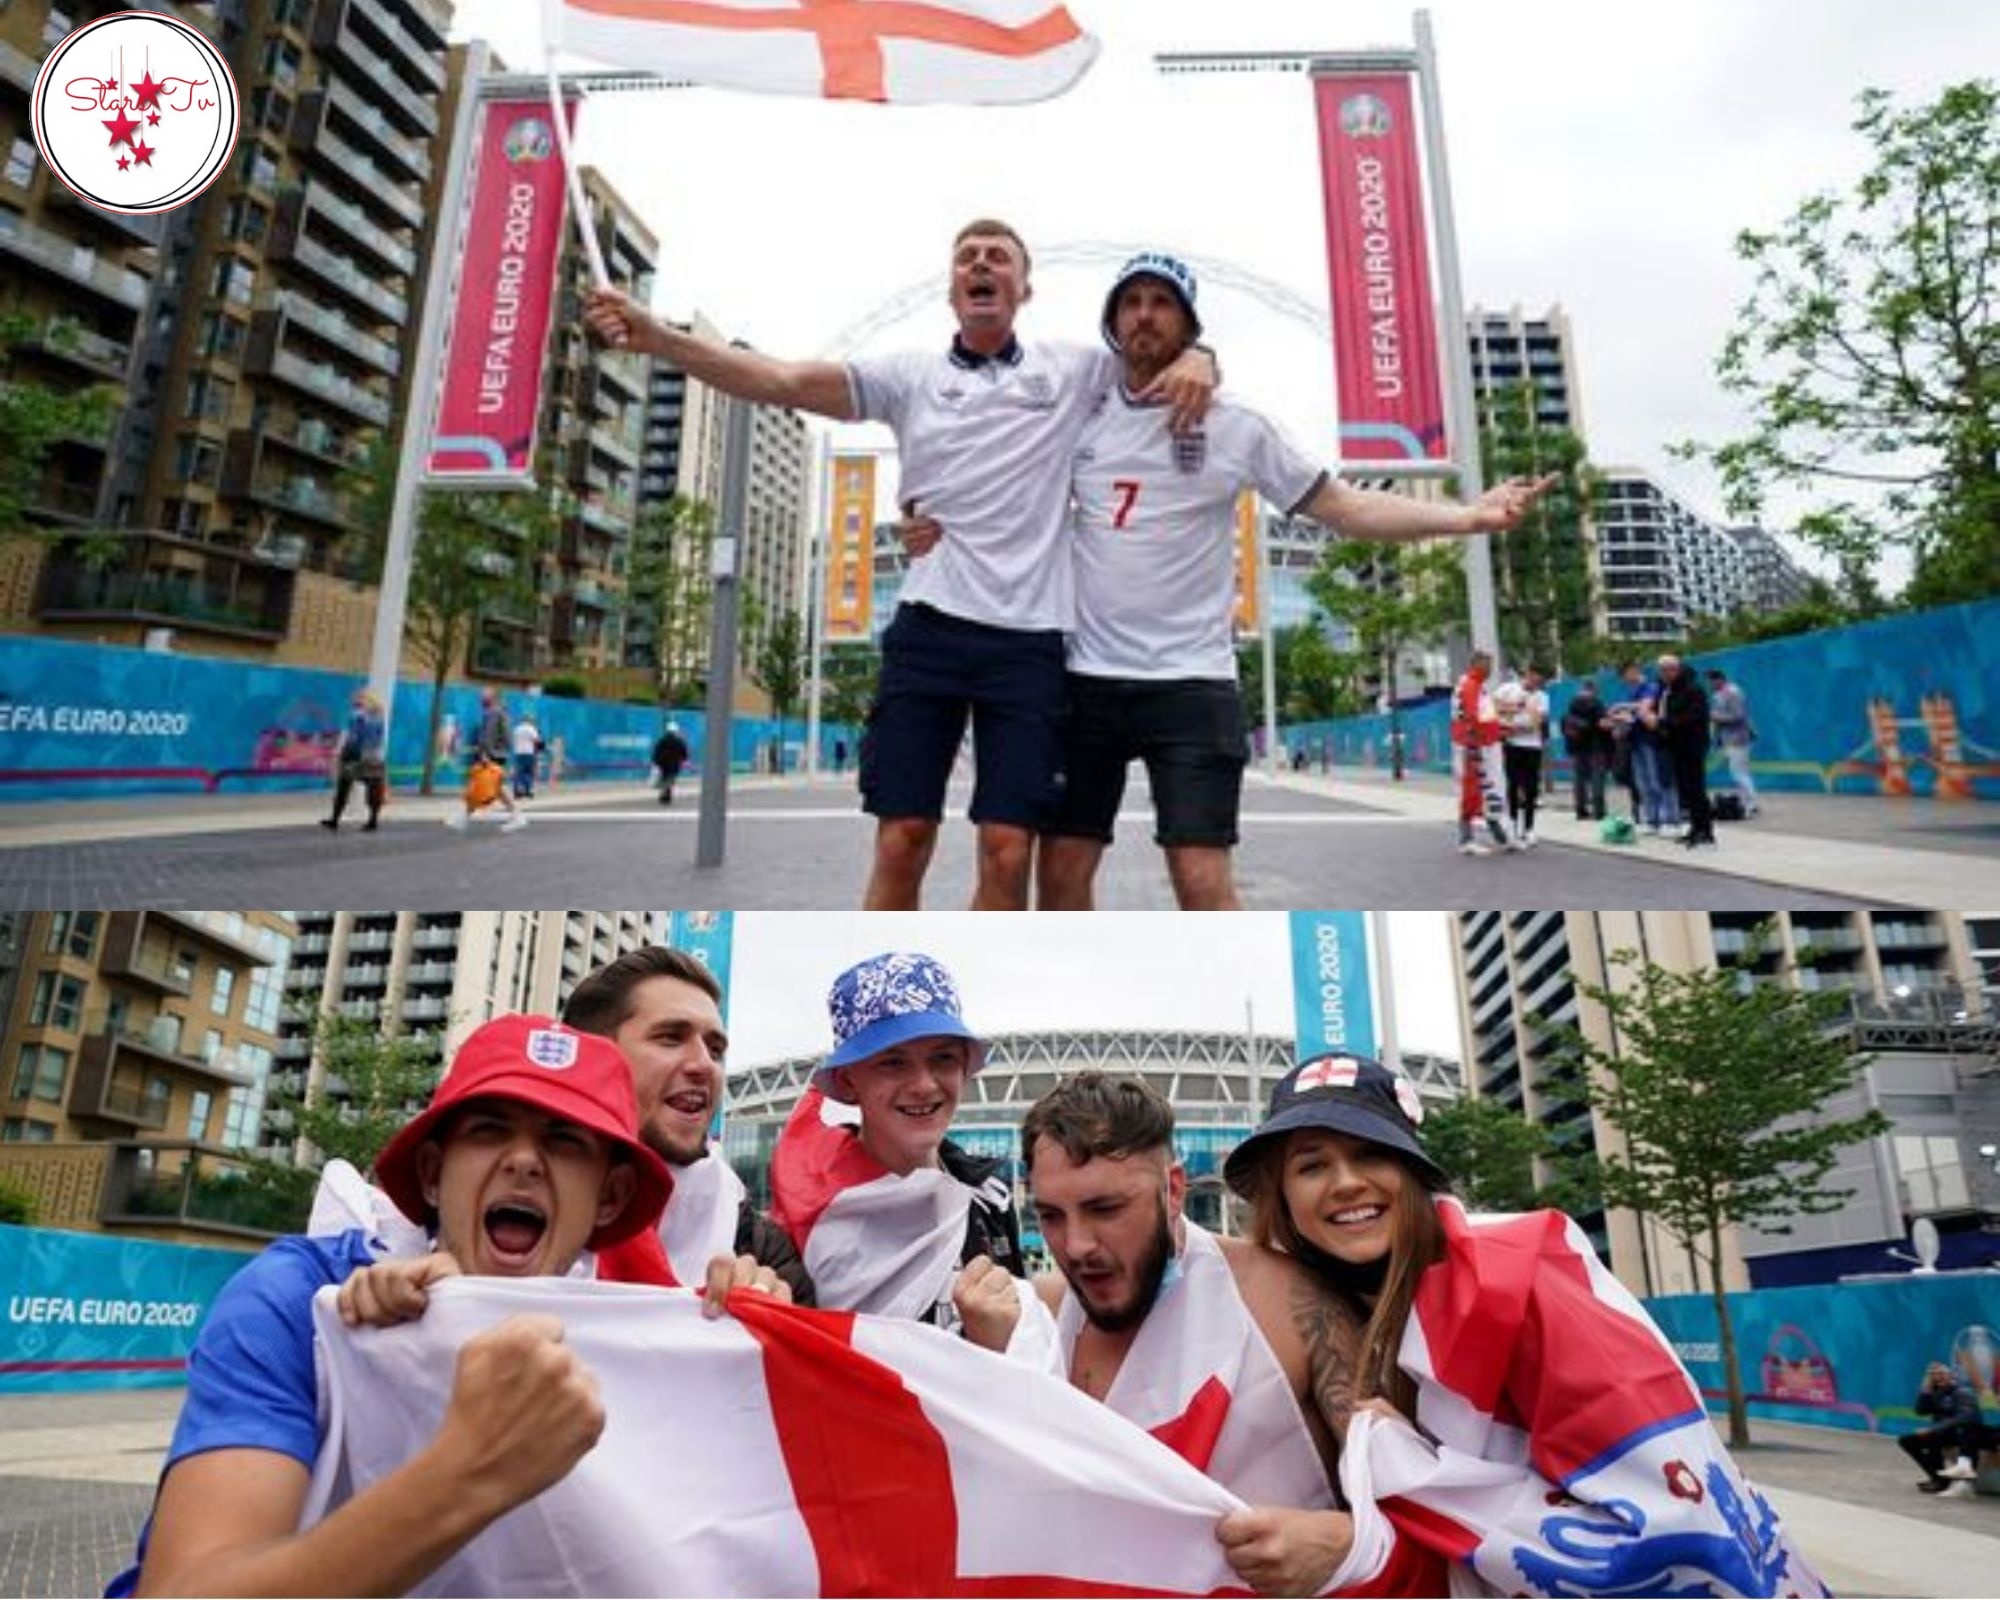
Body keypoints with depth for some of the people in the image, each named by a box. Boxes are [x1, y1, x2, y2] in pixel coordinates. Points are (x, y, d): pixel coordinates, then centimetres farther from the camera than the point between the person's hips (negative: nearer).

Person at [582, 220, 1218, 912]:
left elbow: (1177, 350, 20)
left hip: (1029, 639, 0)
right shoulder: (911, 376, 10)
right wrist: (655, 336, -10)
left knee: (1007, 853, -3)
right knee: (900, 843, -2)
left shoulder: (1074, 371, 11)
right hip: (930, 626, 0)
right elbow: (782, 380, 0)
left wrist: (1196, 361, -6)